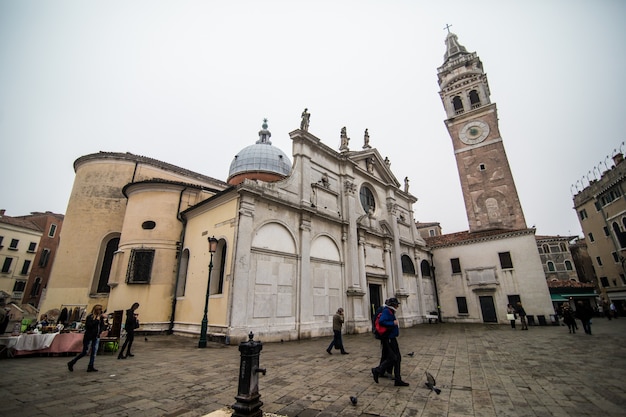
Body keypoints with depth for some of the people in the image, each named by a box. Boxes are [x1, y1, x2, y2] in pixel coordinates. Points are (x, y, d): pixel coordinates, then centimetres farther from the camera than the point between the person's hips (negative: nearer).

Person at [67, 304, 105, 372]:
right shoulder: (90, 317, -11)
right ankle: (71, 363, 22)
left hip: (96, 337, 6)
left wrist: (102, 319, -6)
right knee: (84, 352, 1)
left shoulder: (99, 317, 6)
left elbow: (101, 326, 7)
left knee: (94, 352, 5)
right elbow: (89, 325, -23)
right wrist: (97, 320, -19)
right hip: (89, 337, -6)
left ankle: (90, 367, 11)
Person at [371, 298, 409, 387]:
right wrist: (393, 323, -23)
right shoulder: (386, 311, -18)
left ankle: (398, 380, 19)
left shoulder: (390, 312, 13)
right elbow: (381, 321, -30)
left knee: (397, 358, 11)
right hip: (388, 339, -10)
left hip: (392, 338, 10)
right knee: (392, 358, -7)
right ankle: (377, 371, 11)